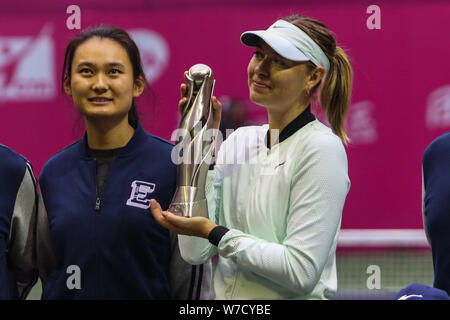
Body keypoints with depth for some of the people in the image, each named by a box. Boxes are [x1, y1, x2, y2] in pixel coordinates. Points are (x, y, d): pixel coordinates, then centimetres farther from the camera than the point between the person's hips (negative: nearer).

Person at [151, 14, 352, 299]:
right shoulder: (239, 141, 5)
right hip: (226, 299, 5)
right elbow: (195, 252, -2)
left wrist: (213, 233, -17)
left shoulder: (322, 148, -12)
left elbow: (301, 272, -19)